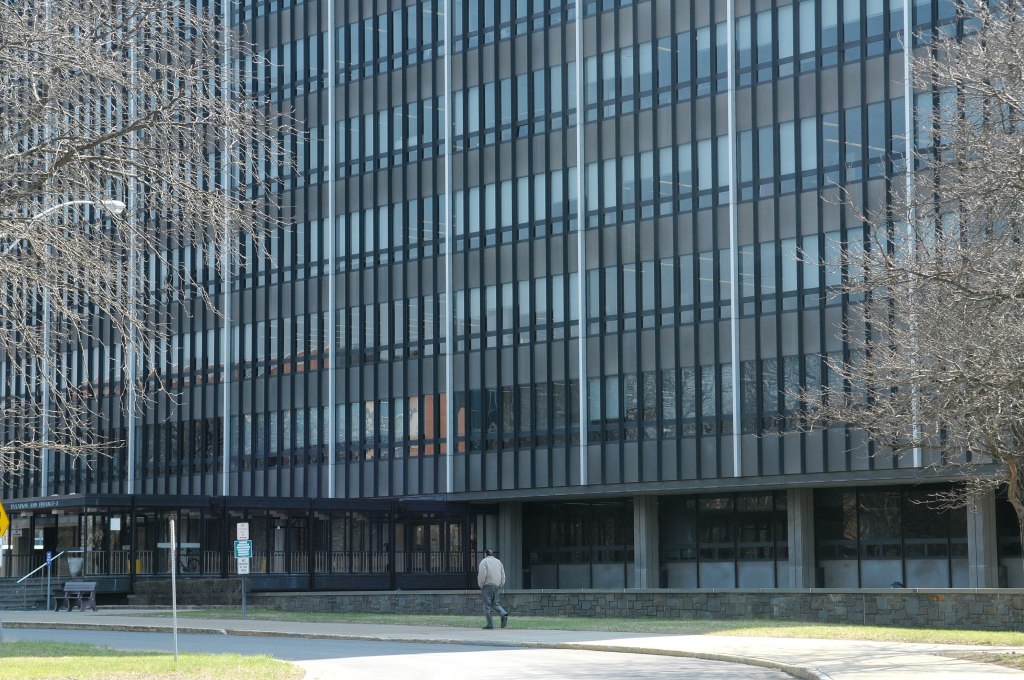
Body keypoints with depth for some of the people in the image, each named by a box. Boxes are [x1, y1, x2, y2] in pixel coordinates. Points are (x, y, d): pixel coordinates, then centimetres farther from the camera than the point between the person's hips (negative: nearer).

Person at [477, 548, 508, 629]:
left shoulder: (484, 561, -2)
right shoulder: (498, 561, 17)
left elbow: (482, 575, -12)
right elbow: (503, 576, 14)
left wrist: (480, 586, -1)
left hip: (487, 585, -6)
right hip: (496, 586, 6)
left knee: (487, 604, -3)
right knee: (494, 603, 15)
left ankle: (490, 625, -8)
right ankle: (504, 614, -10)